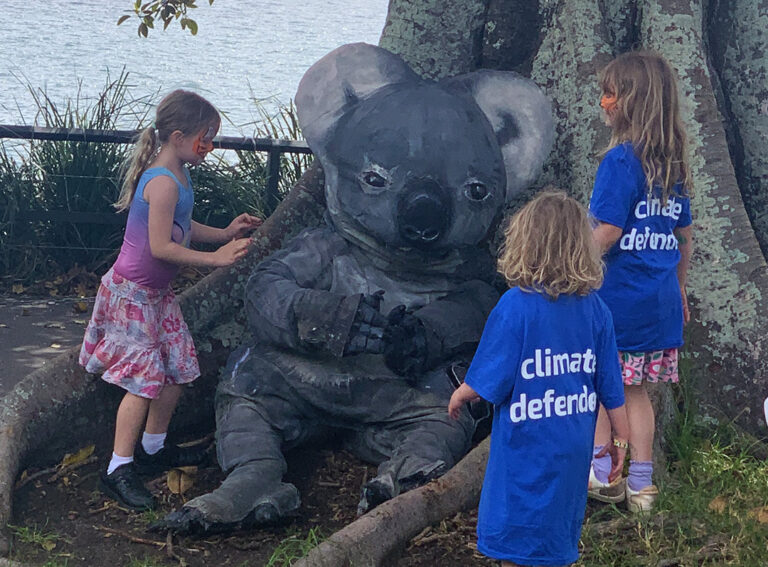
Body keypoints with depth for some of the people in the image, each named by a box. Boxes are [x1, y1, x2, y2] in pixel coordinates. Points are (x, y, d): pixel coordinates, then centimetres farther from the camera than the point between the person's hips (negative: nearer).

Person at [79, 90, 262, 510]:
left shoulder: (177, 176, 7)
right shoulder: (163, 183, -24)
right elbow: (161, 247, -27)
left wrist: (225, 233, 7)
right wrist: (217, 258, -25)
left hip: (157, 293, 10)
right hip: (132, 292, -10)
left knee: (177, 370, 14)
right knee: (145, 380, -11)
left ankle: (153, 448, 31)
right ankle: (119, 470, -4)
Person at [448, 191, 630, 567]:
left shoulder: (515, 307, -18)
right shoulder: (595, 308, -4)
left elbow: (487, 383, -15)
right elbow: (610, 385, 1)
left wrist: (458, 397, 6)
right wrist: (620, 438, 13)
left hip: (525, 449, -5)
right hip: (574, 450, 5)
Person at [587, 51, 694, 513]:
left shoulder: (621, 160, -14)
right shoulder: (674, 164, 9)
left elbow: (608, 232, -19)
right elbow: (685, 236, 15)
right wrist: (679, 290, 24)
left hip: (618, 296, -7)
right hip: (660, 298, 7)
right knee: (635, 388, 13)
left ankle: (604, 474, 9)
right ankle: (641, 483, 16)